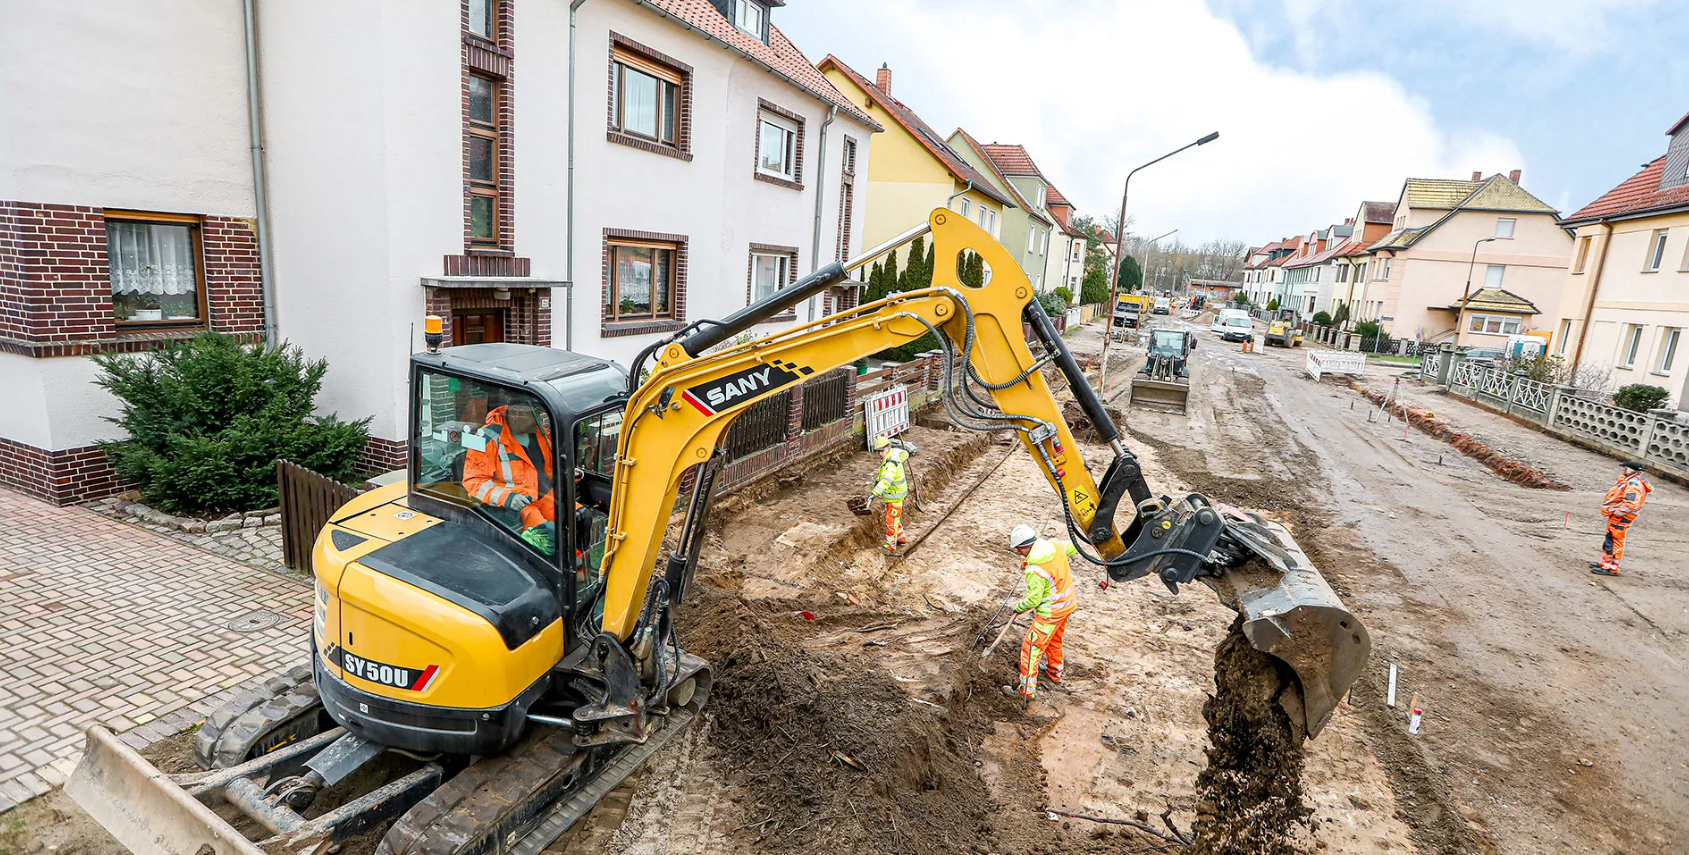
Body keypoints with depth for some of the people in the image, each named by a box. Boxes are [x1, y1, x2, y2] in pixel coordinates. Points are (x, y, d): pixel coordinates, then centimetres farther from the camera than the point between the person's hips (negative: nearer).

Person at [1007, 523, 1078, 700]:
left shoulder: (1034, 569, -30)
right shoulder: (1055, 545, -8)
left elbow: (1033, 599, -22)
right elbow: (1073, 547, 14)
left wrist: (1018, 607, -3)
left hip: (1051, 612, -9)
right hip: (1068, 604, 9)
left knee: (1031, 646, 0)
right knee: (1054, 640, 29)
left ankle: (1027, 690, 4)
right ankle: (1055, 672, 49)